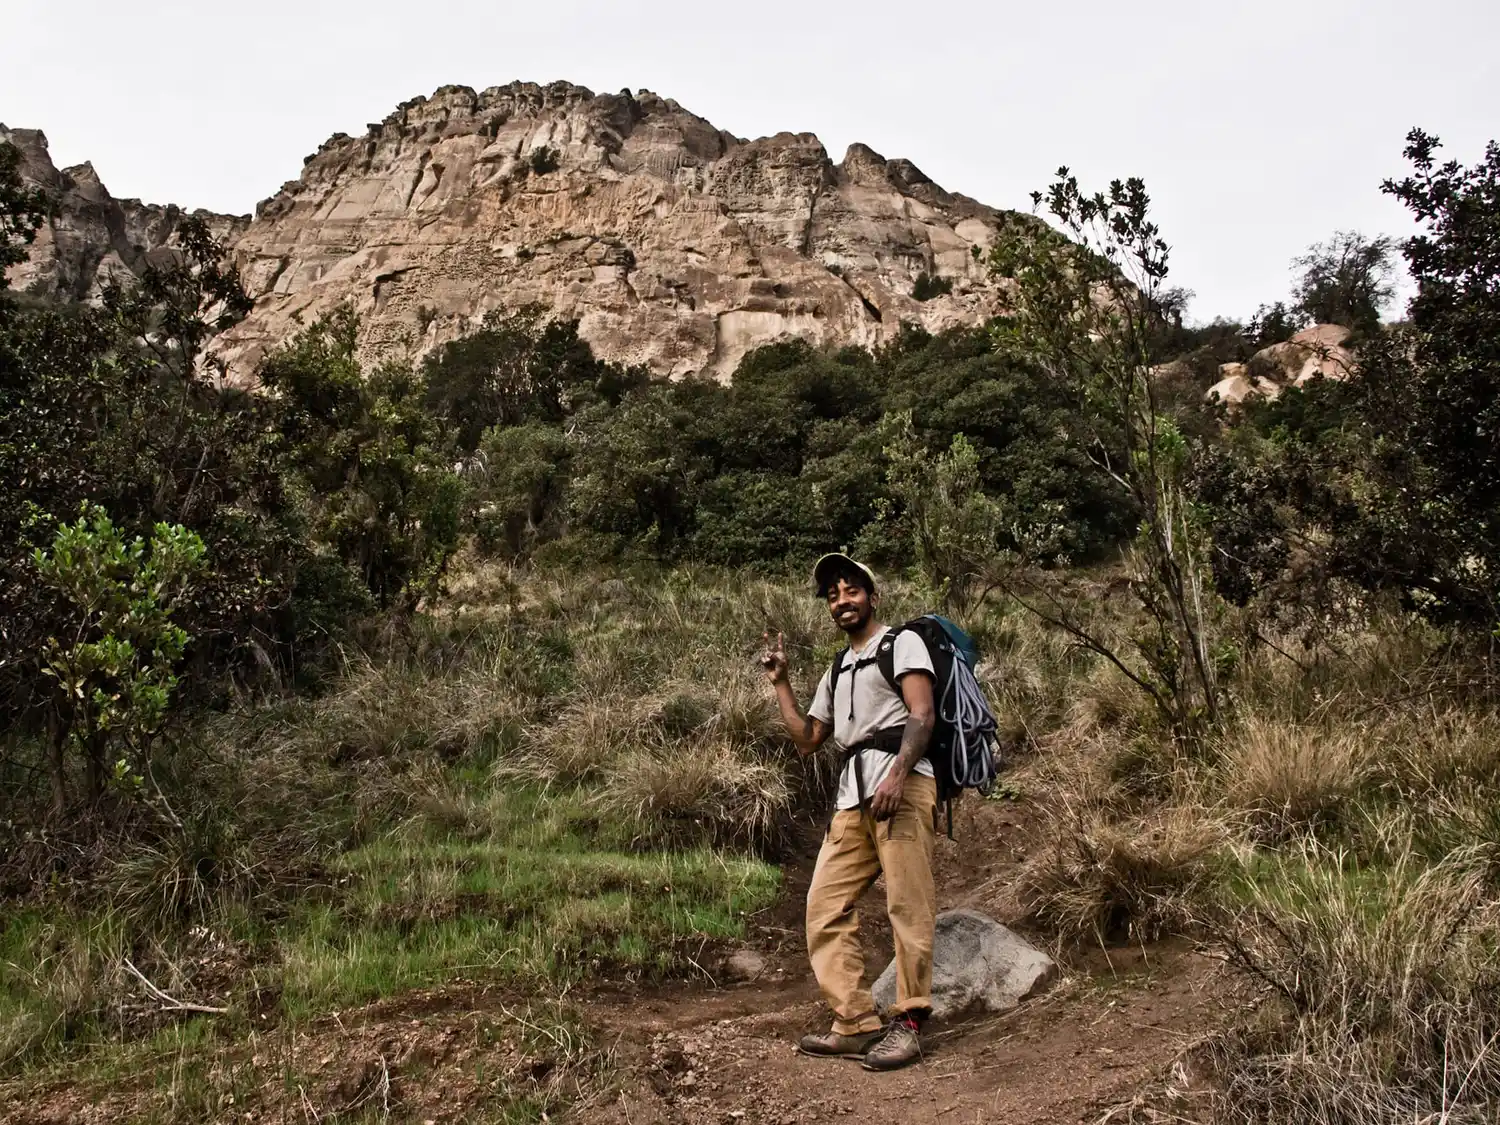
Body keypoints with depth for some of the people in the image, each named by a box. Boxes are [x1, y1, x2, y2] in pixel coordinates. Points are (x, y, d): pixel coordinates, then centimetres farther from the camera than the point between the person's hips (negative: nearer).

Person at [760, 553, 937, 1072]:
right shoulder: (836, 672, 29)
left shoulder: (902, 643, 7)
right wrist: (780, 683, 21)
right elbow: (807, 740, 29)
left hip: (901, 784, -8)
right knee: (825, 906, 1)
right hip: (852, 796, 8)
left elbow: (921, 715, -8)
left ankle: (907, 1023, -2)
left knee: (908, 906, -9)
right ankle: (856, 1024, 4)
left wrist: (897, 775, -23)